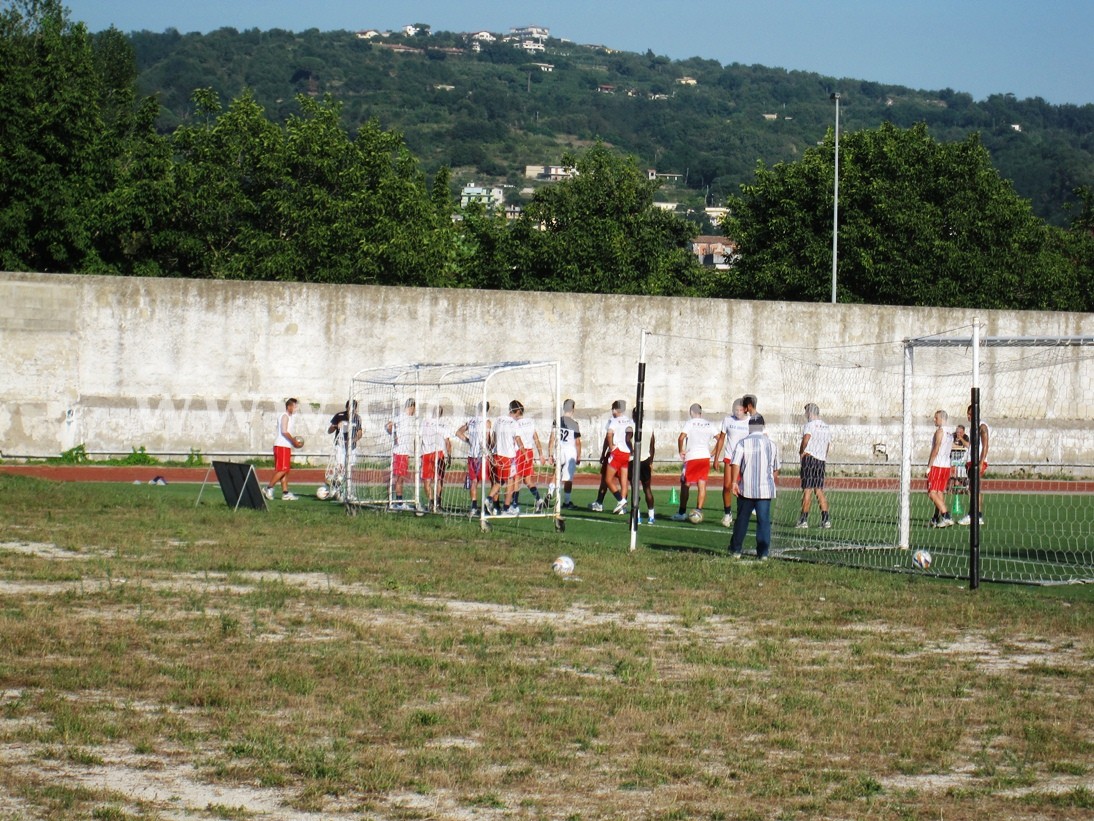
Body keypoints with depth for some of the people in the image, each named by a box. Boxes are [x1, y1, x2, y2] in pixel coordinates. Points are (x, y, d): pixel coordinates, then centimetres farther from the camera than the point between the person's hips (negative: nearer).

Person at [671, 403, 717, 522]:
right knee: (702, 485, 2)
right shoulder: (709, 424, 11)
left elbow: (681, 438, -14)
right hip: (705, 457, 3)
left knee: (685, 485, 7)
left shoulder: (689, 423, -1)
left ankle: (682, 513, 10)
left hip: (691, 457, -3)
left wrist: (681, 451, -1)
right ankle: (699, 510, -9)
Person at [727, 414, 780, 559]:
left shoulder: (743, 443, -3)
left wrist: (734, 482, -13)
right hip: (765, 490, 1)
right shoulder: (771, 444, 6)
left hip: (746, 489, -1)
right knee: (764, 520, 2)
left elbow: (735, 464, -13)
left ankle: (736, 549, 19)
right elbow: (776, 469, 14)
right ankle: (763, 552, -4)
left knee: (742, 520, 11)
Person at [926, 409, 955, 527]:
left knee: (932, 493, -11)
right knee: (940, 493, 9)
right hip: (946, 465, 9)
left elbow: (936, 450, -16)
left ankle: (947, 516, -21)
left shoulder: (940, 431, -10)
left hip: (937, 465, -9)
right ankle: (936, 519, 11)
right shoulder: (950, 433, 16)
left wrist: (929, 466, -14)